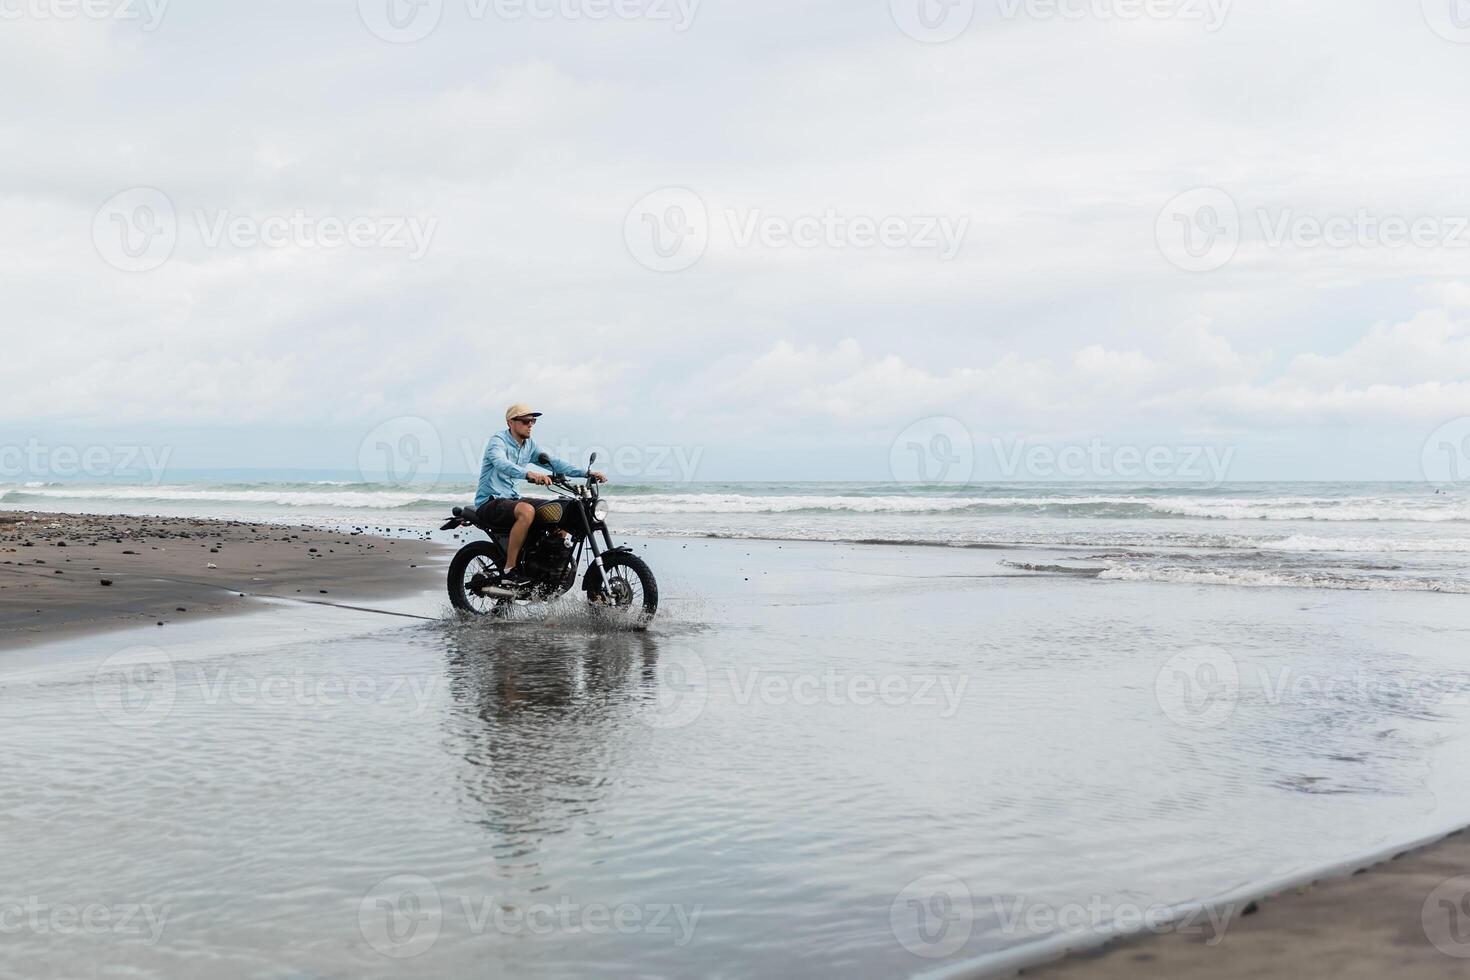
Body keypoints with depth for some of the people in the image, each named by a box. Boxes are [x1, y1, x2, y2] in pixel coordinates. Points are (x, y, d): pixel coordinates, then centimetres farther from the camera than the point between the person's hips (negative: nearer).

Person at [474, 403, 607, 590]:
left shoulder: (529, 445, 11)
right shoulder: (498, 441, -13)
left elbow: (553, 462, 7)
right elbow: (501, 464, -34)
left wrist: (586, 473, -7)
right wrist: (529, 474, -53)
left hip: (511, 498, 8)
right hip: (489, 502, -8)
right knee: (527, 511, -37)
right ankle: (509, 571, -31)